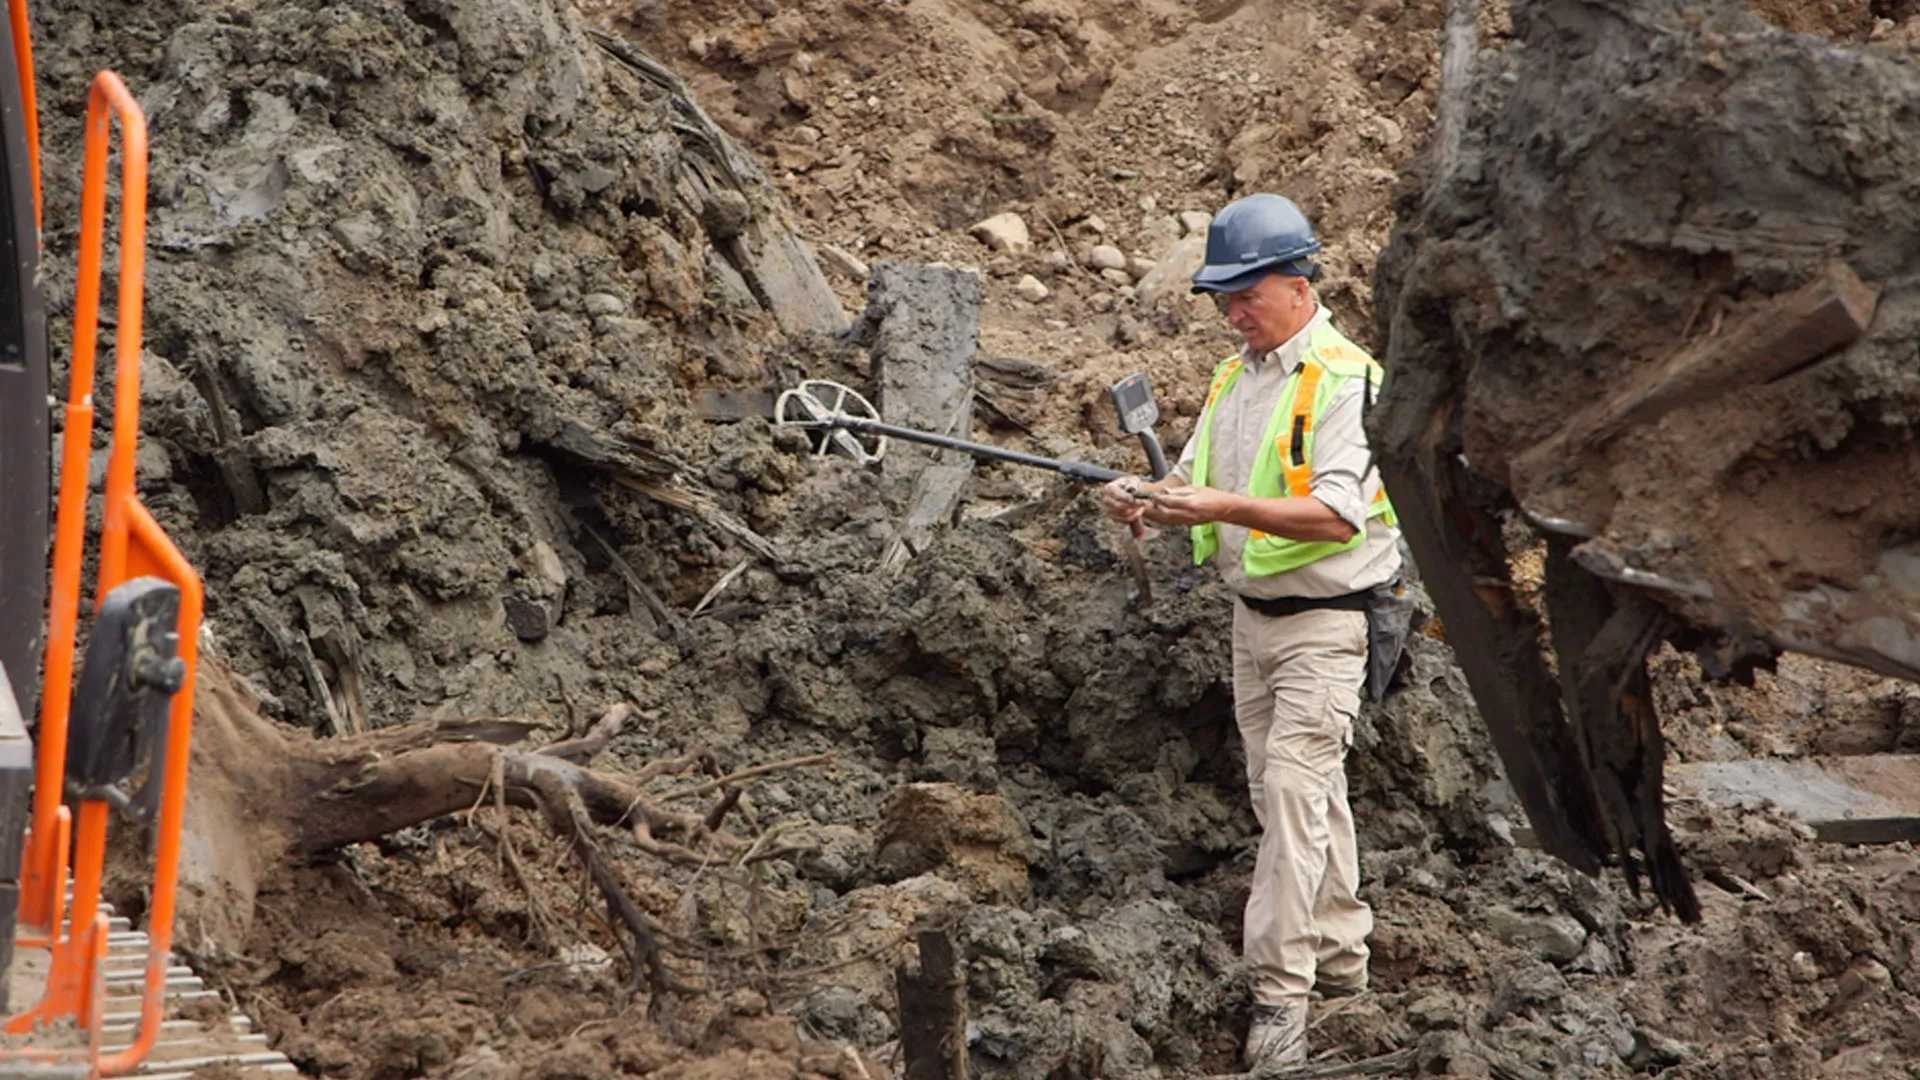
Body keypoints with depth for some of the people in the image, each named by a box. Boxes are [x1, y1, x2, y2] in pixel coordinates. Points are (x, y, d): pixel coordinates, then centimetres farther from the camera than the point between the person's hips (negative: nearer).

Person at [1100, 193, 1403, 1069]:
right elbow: (1196, 484, 13)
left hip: (1324, 621, -8)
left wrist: (1228, 507, -32)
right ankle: (1340, 959, 25)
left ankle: (1280, 989, -12)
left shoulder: (1345, 381, -15)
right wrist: (1147, 499, -9)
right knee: (1297, 794, 14)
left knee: (1294, 789, -14)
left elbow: (1340, 514, -25)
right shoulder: (1233, 379, 12)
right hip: (1252, 614, 8)